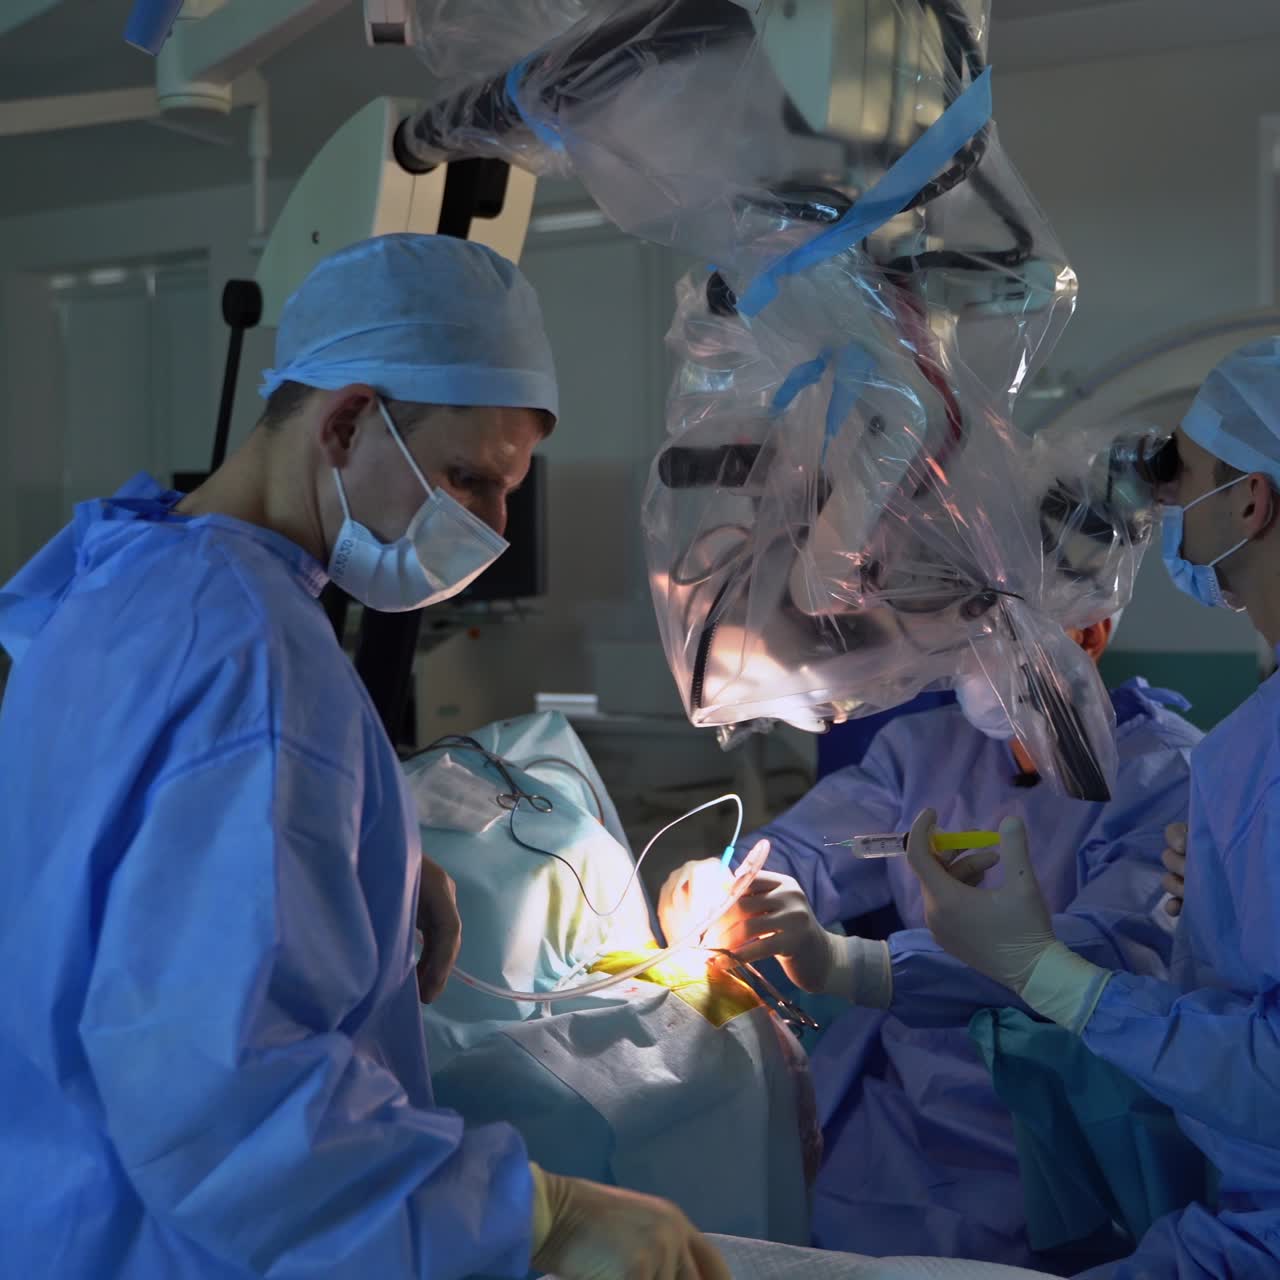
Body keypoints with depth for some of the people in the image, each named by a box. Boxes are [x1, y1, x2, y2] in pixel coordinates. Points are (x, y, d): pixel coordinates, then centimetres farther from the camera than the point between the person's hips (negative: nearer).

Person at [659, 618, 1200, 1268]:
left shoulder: (1170, 775, -10)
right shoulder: (927, 744, 10)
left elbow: (1116, 952, -25)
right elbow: (801, 851, 5)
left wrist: (847, 965, -37)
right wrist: (716, 886, -21)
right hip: (862, 1088, 5)